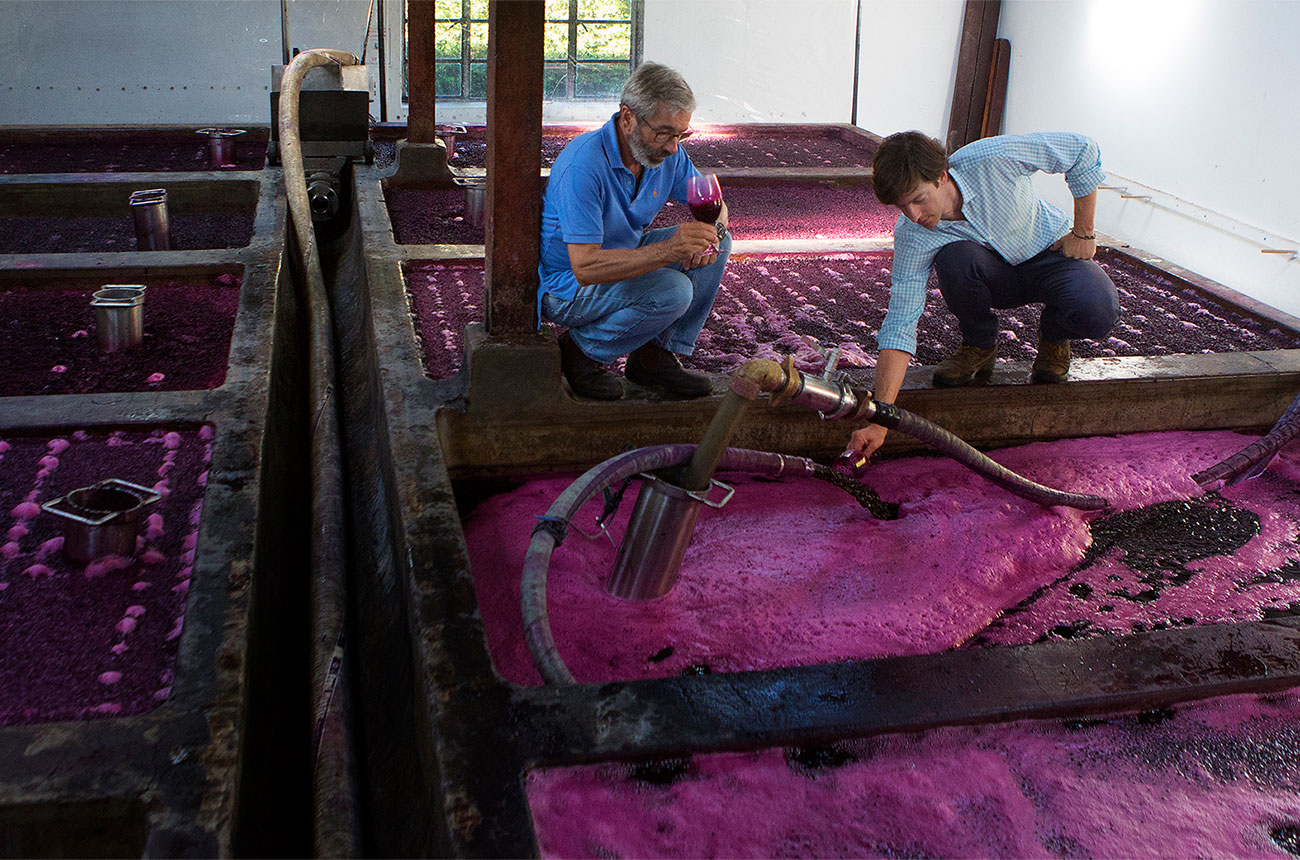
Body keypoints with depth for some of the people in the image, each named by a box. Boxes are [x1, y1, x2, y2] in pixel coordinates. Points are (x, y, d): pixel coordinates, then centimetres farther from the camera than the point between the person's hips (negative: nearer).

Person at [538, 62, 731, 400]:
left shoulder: (667, 153, -7)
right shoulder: (584, 165, -30)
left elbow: (714, 205, 7)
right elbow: (585, 267, -36)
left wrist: (710, 234, -19)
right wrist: (668, 250, -44)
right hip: (566, 286, -8)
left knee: (720, 243, -5)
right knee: (672, 291, -30)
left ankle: (657, 356, 1)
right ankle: (582, 351, -6)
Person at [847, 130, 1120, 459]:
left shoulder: (991, 158, -32)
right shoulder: (911, 237, -25)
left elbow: (1083, 149, -18)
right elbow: (899, 326, -27)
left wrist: (1083, 233, -13)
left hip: (1051, 252, -1)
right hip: (996, 277, 1)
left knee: (1097, 311, -34)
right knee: (955, 257, -35)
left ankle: (1054, 336, 4)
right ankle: (979, 345, -4)